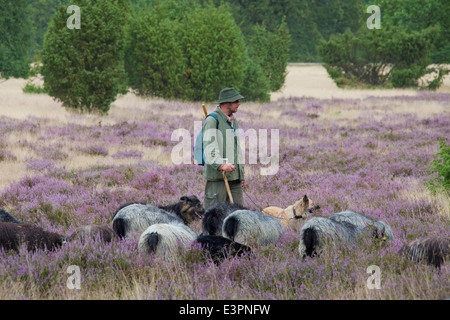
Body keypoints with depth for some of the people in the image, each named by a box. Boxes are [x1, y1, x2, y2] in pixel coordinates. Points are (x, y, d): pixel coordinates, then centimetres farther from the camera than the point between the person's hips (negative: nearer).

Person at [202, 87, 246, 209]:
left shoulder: (233, 121, 20)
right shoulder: (212, 120, -9)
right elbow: (209, 147, -20)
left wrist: (242, 174, 25)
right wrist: (221, 164, -36)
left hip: (234, 176, 8)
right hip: (217, 176, -8)